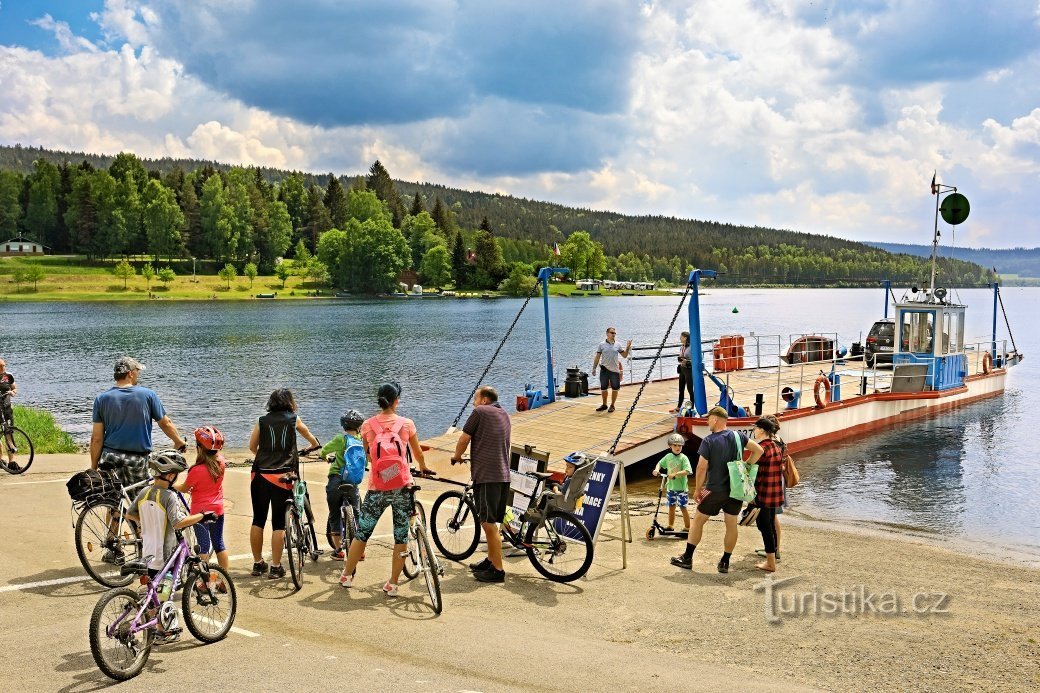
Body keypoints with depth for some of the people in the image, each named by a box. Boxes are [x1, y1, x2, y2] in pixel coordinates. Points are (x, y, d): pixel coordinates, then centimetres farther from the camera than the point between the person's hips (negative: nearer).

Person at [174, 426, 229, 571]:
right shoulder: (220, 463, -9)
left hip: (201, 511, -6)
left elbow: (184, 489, -6)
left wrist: (172, 486, 10)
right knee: (219, 543, 15)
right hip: (217, 510, 6)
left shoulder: (197, 470, -23)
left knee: (203, 545, 3)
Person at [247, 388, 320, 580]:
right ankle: (275, 567, 4)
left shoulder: (262, 421, 7)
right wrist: (316, 446, 47)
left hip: (260, 475, 2)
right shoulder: (294, 420, 6)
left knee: (258, 520, 12)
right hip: (282, 476, -2)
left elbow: (252, 446, 12)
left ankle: (258, 564, 20)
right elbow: (309, 436, 25)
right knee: (279, 523, 2)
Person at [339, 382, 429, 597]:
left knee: (362, 533, 15)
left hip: (377, 489, 1)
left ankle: (346, 576, 27)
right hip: (402, 488, -1)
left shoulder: (368, 425, -1)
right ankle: (392, 585, 10)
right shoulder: (407, 424, -3)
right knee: (401, 537, 8)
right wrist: (423, 467, 34)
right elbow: (418, 453, 12)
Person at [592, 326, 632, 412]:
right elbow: (597, 357, 3)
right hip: (604, 370, -1)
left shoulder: (617, 345, 4)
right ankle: (604, 405, 24)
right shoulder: (602, 345, 1)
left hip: (615, 370, 1)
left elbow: (625, 355, 8)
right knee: (603, 388, 7)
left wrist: (628, 347, -6)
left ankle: (612, 405, 17)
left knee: (615, 389, 2)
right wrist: (594, 368, -2)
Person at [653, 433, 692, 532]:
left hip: (682, 487, -5)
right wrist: (657, 469, -5)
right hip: (671, 487, 5)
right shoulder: (668, 457, 3)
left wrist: (675, 474, -32)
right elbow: (660, 463, 16)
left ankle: (687, 528, 9)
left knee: (683, 507, -1)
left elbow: (687, 471, -23)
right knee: (671, 506, 15)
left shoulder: (683, 458, -12)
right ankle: (670, 526, 28)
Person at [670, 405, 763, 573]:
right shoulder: (738, 436, 1)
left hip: (715, 490, -4)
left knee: (698, 521, 10)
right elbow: (758, 450, 1)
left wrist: (697, 489, -3)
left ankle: (687, 558, 15)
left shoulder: (708, 441, -13)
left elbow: (702, 467, -14)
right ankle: (725, 562, 16)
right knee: (731, 524, 11)